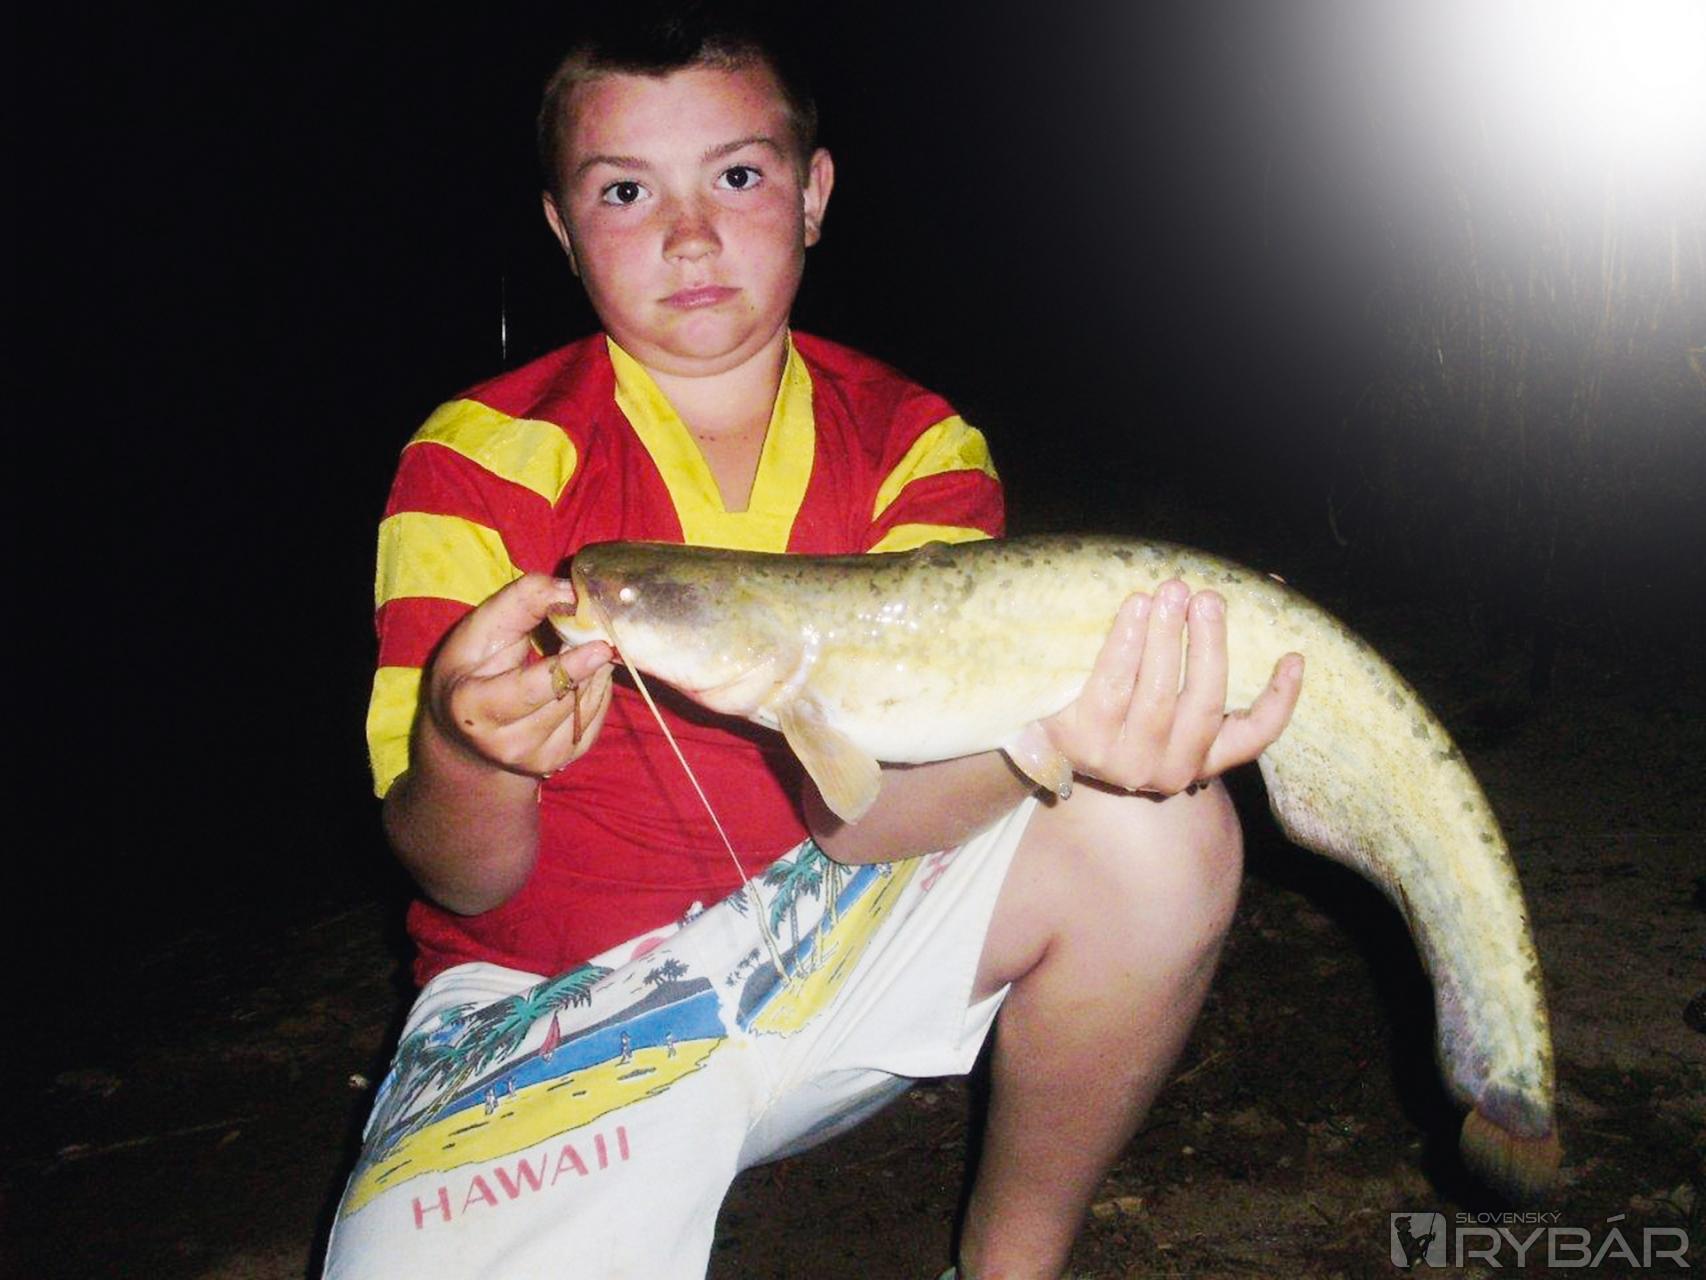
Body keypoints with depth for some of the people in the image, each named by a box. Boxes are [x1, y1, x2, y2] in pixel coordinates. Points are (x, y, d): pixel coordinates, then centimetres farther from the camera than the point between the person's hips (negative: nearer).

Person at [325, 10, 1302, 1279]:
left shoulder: (915, 449, -3)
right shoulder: (482, 458, -9)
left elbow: (855, 809, -18)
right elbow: (462, 880, -13)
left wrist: (1050, 731, -40)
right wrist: (471, 755, -38)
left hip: (840, 933, 3)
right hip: (562, 994, -2)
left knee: (1160, 830, -21)